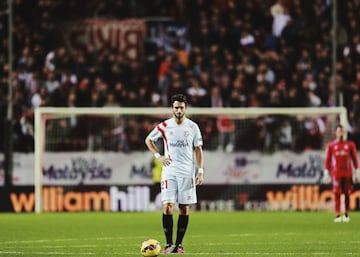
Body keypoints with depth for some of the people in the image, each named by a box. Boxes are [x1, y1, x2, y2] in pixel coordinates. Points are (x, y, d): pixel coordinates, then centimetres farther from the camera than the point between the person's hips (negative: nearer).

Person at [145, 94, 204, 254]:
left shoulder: (192, 127, 3)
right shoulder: (164, 126, 2)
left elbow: (198, 150, 8)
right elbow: (148, 140, 16)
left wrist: (200, 171, 0)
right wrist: (158, 156, 2)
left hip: (187, 173, 1)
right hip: (169, 172, -1)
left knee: (184, 209, 1)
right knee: (167, 206, -12)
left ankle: (179, 244, 9)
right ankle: (168, 244, -6)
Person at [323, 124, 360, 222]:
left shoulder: (350, 144, 6)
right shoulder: (331, 145, 4)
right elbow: (327, 160, 5)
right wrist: (326, 173, 0)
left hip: (348, 173, 1)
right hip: (336, 173, -1)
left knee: (347, 193, 2)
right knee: (337, 194, -6)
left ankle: (346, 214, 11)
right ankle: (338, 215, -6)